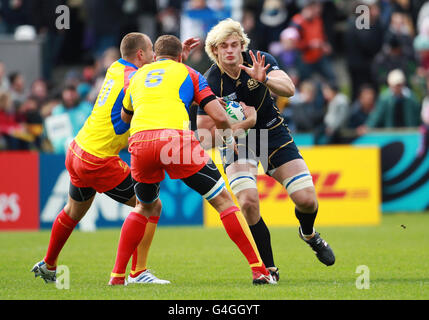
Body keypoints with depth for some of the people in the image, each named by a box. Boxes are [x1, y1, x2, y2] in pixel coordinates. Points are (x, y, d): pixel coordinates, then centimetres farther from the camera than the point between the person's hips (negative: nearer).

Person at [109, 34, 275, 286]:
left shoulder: (138, 76, 31)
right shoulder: (187, 73, 21)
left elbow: (125, 116, 46)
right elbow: (219, 116, 11)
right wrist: (230, 138, 31)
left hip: (139, 141, 4)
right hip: (175, 137, -3)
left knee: (146, 207, 29)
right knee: (223, 199, 7)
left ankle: (117, 275, 21)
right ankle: (259, 270, -1)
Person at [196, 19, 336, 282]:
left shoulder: (261, 61, -13)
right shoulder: (210, 83, -19)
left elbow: (289, 89, -26)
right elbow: (204, 134, -16)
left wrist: (264, 79, -44)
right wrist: (236, 126, -32)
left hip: (274, 134, 2)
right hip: (236, 142, -2)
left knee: (307, 199, -6)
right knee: (248, 201, -25)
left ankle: (309, 234, 32)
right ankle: (268, 269, -9)